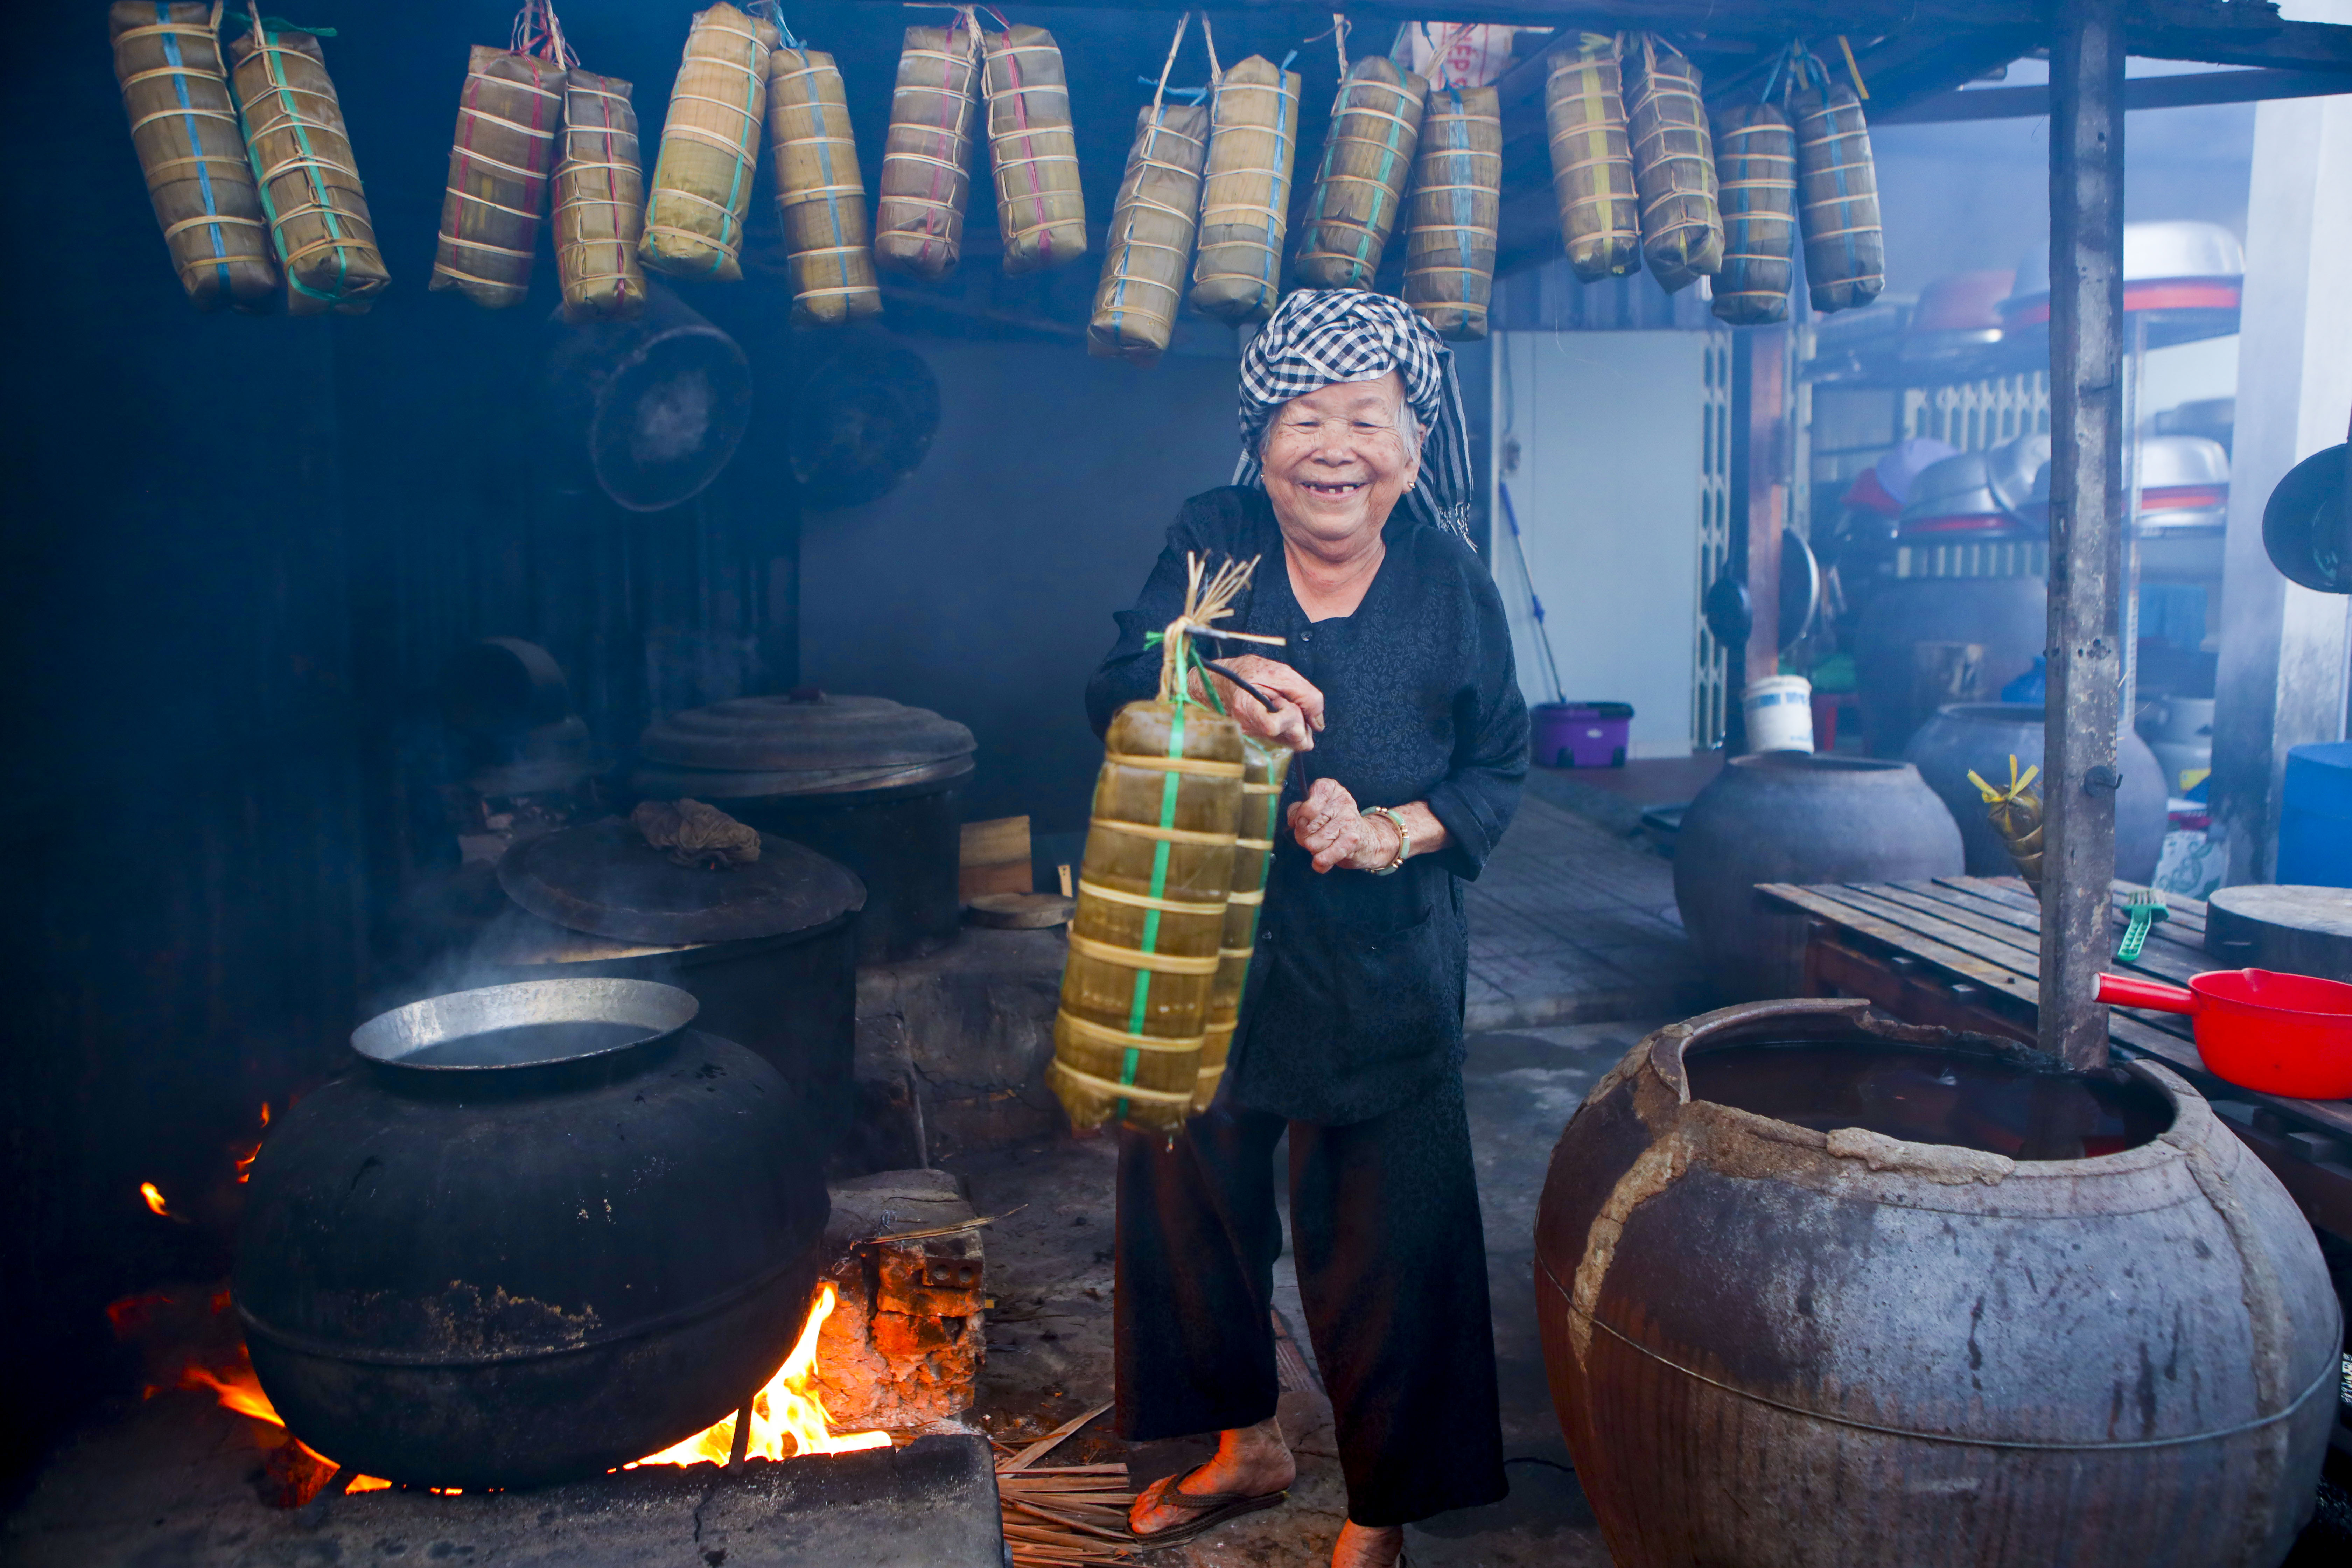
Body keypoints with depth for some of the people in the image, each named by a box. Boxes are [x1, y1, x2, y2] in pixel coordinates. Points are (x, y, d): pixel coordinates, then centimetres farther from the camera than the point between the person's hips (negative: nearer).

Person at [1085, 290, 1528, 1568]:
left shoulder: (1452, 584, -2)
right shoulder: (1209, 542, -2)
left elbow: (1498, 769, 2)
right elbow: (1114, 692, -14)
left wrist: (1391, 832, -17)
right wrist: (1214, 689, -35)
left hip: (1385, 970, -1)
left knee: (1386, 1231, 4)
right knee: (1190, 1192, 16)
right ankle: (1245, 1441, 42)